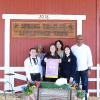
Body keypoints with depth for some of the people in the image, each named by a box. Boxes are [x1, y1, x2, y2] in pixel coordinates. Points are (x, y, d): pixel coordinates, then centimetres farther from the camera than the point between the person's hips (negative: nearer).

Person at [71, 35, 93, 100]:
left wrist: (89, 69, -4)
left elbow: (89, 58, 1)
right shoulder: (73, 48, 2)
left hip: (84, 69, -1)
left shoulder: (87, 48, 0)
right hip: (75, 69, 1)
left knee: (85, 84, 2)